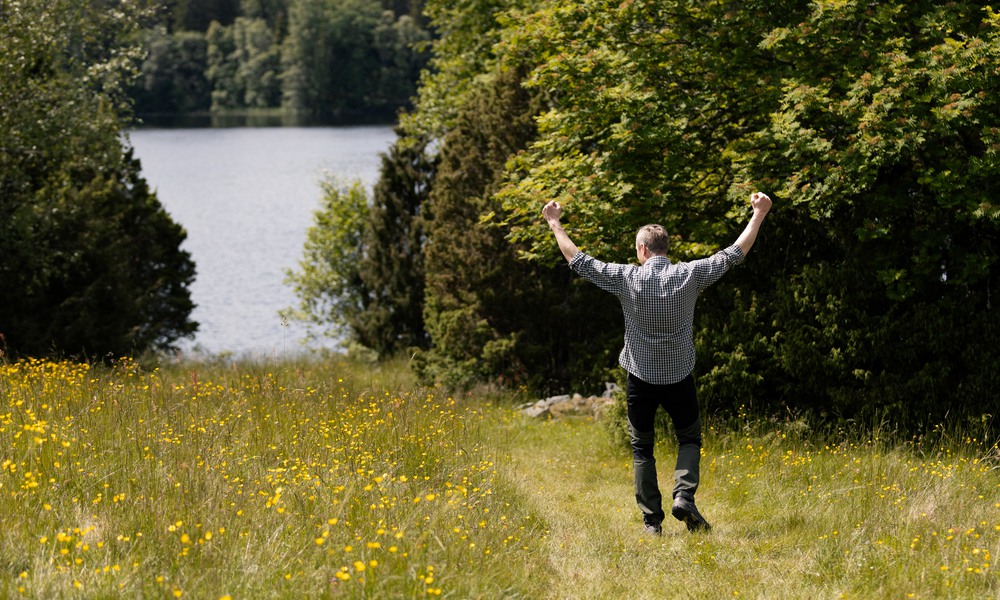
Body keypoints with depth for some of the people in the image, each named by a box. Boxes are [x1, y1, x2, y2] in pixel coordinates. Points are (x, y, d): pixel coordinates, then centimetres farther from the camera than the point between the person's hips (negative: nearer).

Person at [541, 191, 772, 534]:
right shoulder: (689, 275, -7)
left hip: (641, 378, 0)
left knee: (642, 448, 12)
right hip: (680, 378, 1)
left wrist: (555, 224, 12)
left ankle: (651, 520, 6)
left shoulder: (626, 278, -9)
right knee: (689, 439, 17)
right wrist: (758, 215, 12)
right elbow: (734, 254, 2)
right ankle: (684, 497, -7)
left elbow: (578, 261, 0)